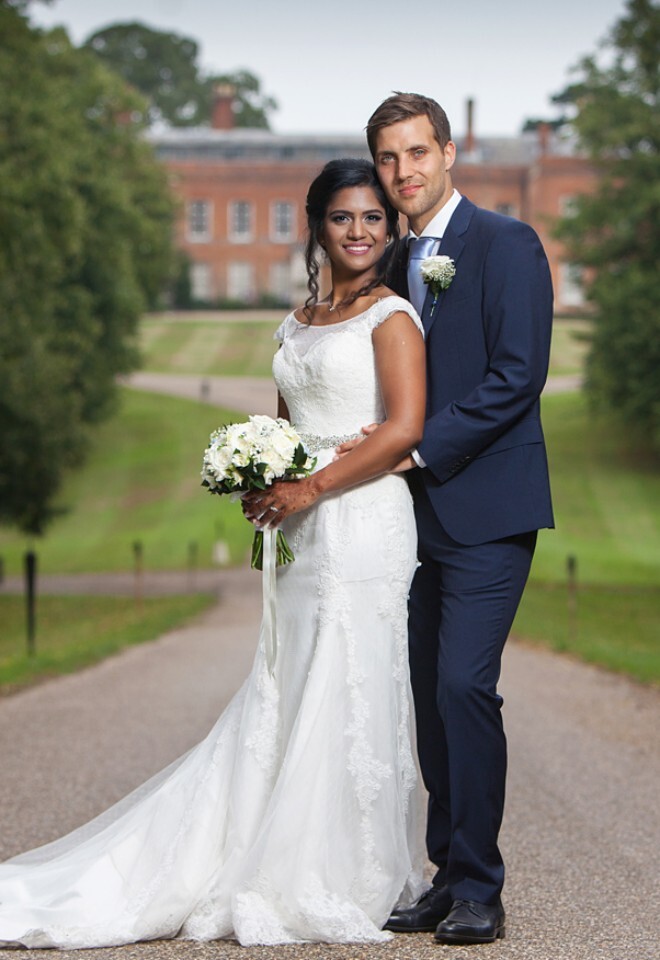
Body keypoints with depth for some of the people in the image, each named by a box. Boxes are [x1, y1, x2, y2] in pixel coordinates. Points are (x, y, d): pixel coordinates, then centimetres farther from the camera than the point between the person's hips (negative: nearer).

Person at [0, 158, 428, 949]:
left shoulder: (389, 316, -3)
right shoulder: (298, 323, 19)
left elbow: (405, 427, -14)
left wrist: (311, 489, -14)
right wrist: (264, 485, 5)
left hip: (361, 527, -7)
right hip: (303, 537, 7)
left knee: (344, 703, -5)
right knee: (279, 705, 5)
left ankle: (347, 889, 3)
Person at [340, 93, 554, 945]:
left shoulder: (505, 245, -6)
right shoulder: (397, 264, 17)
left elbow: (518, 376, -15)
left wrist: (419, 450, -16)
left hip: (485, 507, -7)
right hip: (420, 511, 7)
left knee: (464, 685, -14)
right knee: (429, 694, 7)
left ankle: (479, 889, -6)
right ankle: (450, 876, 14)